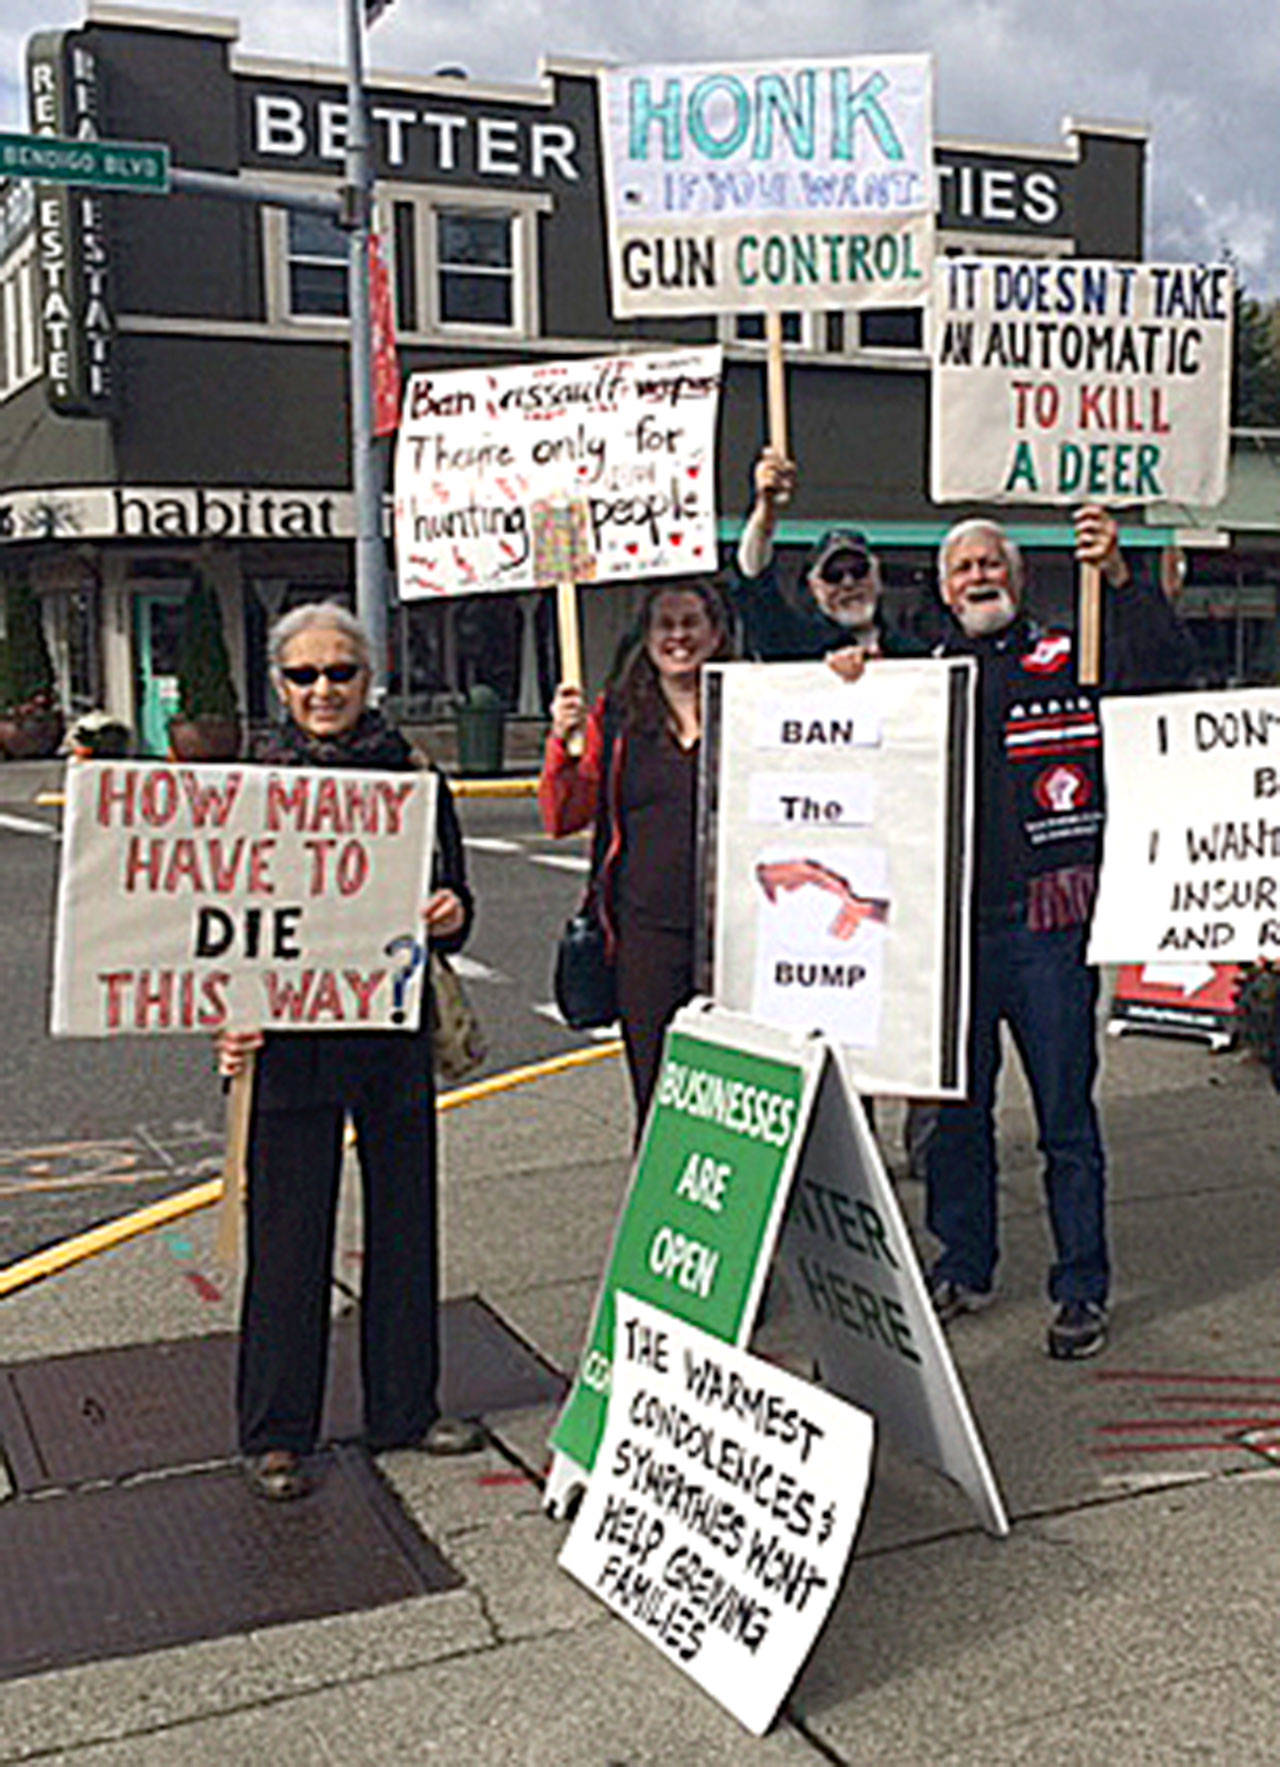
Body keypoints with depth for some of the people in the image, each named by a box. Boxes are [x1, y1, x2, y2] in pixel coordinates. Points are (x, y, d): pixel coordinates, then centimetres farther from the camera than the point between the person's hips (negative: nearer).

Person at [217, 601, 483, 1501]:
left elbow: (452, 902, 9)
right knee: (289, 1237, 4)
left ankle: (406, 1407, 29)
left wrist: (450, 915, -15)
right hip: (289, 1037, -2)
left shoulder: (413, 779, 4)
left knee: (404, 1222, 12)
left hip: (395, 1031, 2)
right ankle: (276, 1433, 19)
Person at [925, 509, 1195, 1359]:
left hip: (1046, 923, -3)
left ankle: (1082, 1289, 14)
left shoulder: (1069, 660, 4)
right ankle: (963, 1266, 27)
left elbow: (1166, 667, -8)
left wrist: (1118, 577, -19)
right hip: (953, 923, 3)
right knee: (955, 1109, 12)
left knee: (1066, 1119, 2)